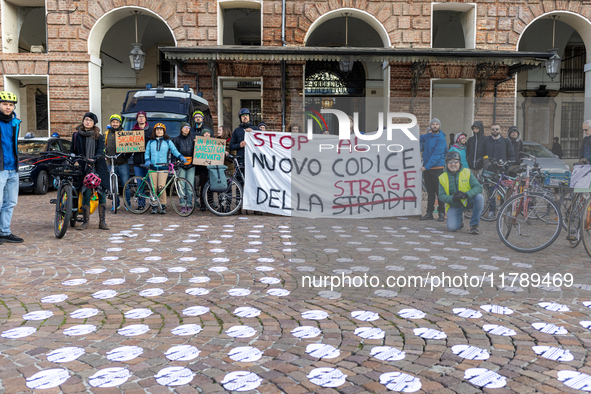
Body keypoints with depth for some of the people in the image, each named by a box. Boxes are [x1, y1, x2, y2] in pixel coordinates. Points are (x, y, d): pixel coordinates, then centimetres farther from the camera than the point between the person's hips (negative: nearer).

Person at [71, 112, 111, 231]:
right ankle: (85, 222, -3)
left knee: (101, 193, -2)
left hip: (98, 168, 1)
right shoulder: (76, 135, 13)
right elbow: (73, 151, 17)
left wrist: (94, 159, -19)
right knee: (86, 194, -11)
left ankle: (102, 221, 5)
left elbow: (100, 151, -1)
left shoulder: (98, 136, 12)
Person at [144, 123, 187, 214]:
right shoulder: (150, 142, 17)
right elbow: (147, 153, 18)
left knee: (161, 187, -13)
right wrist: (147, 161, -1)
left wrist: (181, 157, -13)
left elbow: (174, 151, 4)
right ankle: (154, 206, 8)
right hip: (153, 168, 2)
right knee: (153, 187, -1)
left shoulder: (168, 142, 11)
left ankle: (163, 206, -2)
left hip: (163, 168, -2)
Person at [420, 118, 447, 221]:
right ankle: (429, 213, 14)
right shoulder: (427, 136, 12)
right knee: (430, 192, 10)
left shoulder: (441, 138, -9)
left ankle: (441, 213, 5)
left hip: (437, 168, -6)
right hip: (427, 169, 6)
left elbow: (436, 154, -16)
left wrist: (427, 166, -20)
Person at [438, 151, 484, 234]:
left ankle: (474, 224, -16)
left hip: (468, 201, 0)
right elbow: (441, 196, -8)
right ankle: (460, 219, 20)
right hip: (454, 206, 0)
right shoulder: (442, 177, -3)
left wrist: (465, 195, -34)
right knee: (452, 227, -19)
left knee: (479, 197, -31)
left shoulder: (467, 172, -6)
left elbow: (478, 187, -15)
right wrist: (452, 199, -30)